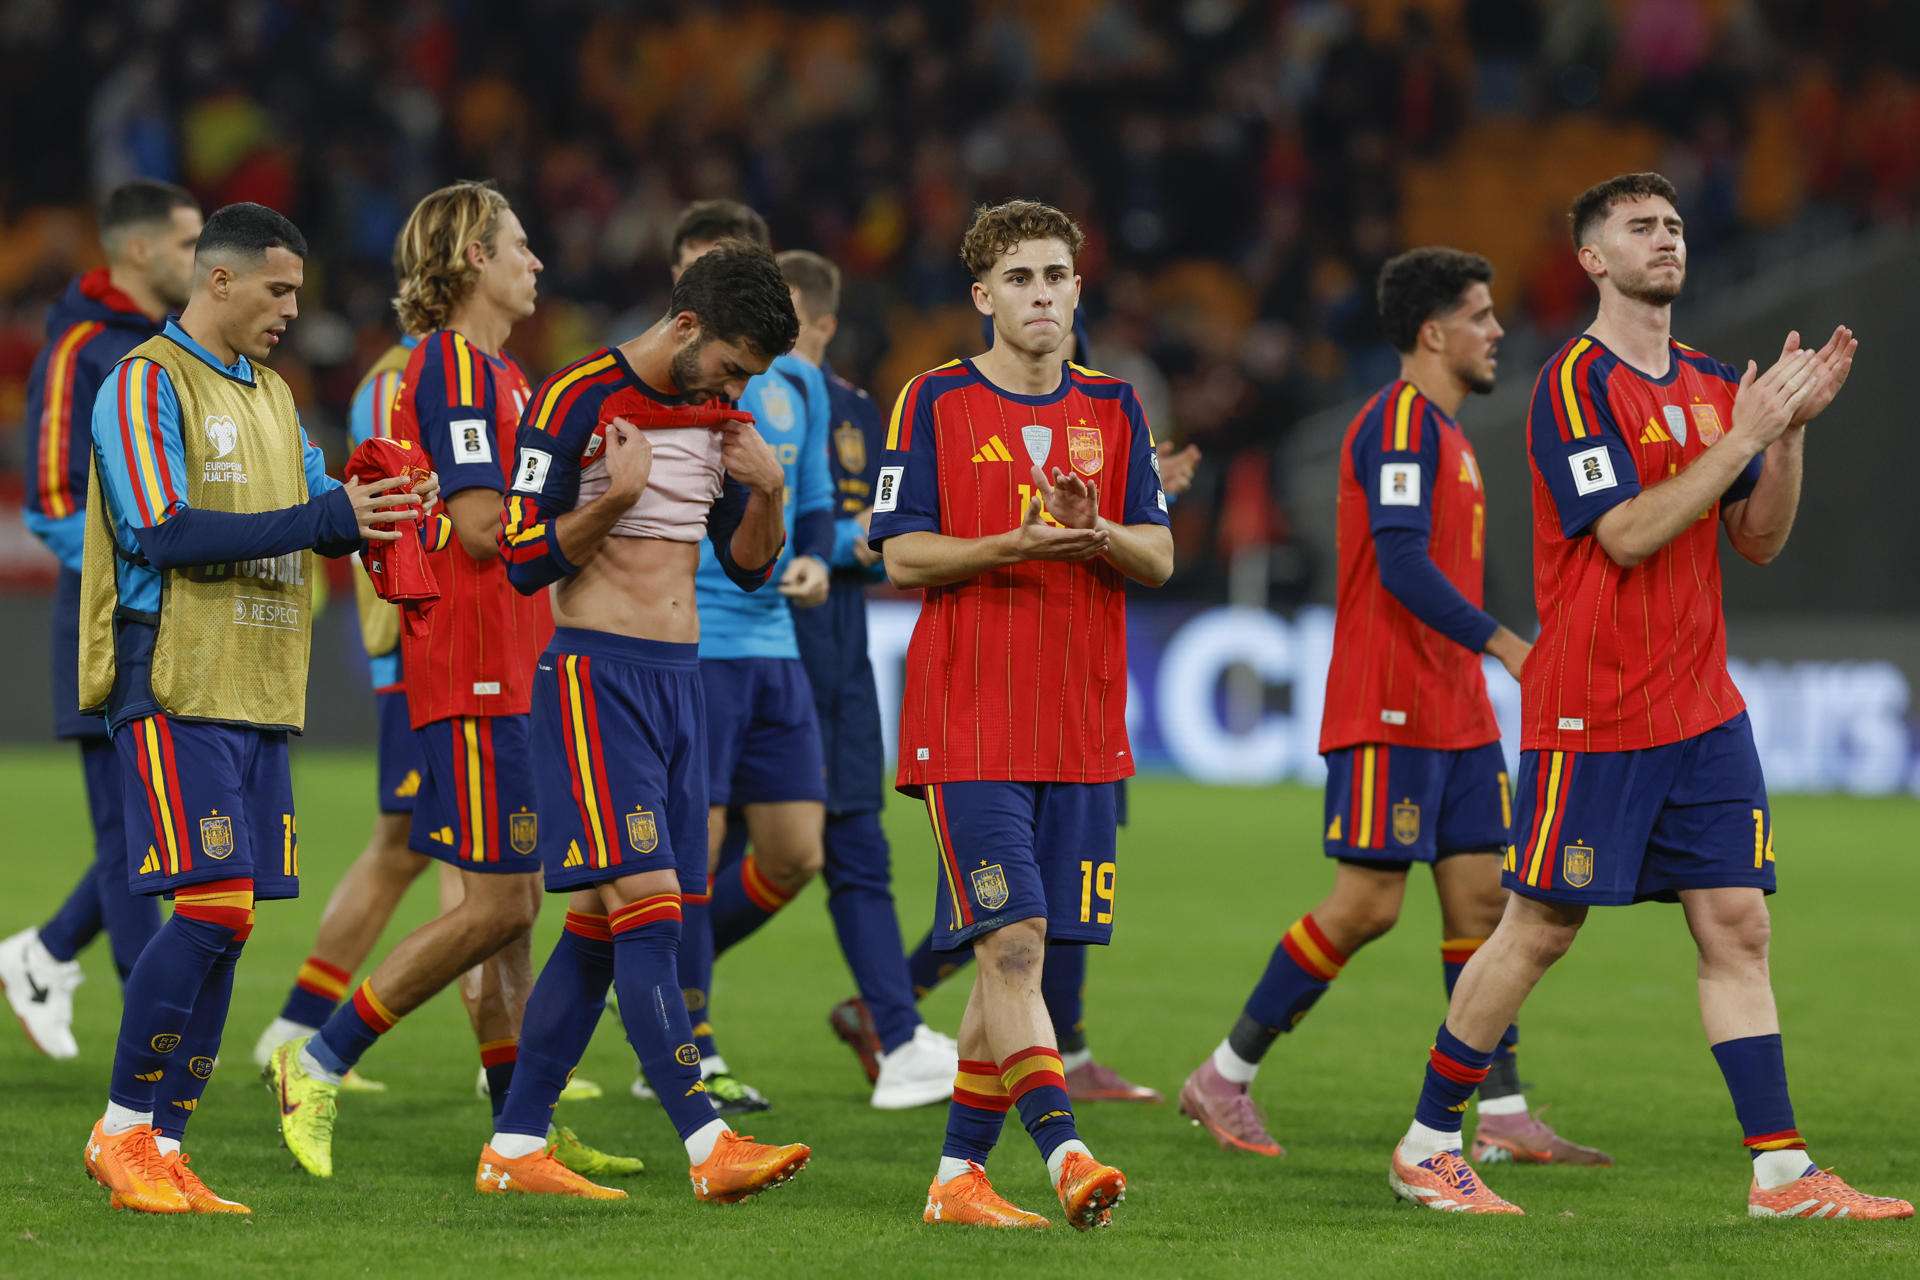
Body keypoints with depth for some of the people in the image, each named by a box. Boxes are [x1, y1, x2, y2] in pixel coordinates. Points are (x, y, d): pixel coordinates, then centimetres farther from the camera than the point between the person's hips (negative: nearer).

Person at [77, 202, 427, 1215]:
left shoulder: (269, 394, 19)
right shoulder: (145, 386, -7)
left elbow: (322, 516, 17)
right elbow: (160, 533, -18)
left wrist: (378, 514, -7)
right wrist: (326, 516, -20)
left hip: (257, 695, 8)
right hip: (174, 689, -8)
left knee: (224, 922, 4)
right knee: (212, 907, -14)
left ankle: (164, 1147, 8)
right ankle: (122, 1130, -4)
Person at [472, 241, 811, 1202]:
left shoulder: (718, 416, 12)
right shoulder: (577, 400, -10)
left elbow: (748, 567, 18)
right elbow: (525, 561, -10)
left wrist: (769, 493, 0)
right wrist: (615, 499, -23)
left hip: (679, 681, 8)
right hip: (595, 677, -8)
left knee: (602, 924, 7)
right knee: (648, 903, -15)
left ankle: (513, 1149, 12)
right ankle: (709, 1145, -23)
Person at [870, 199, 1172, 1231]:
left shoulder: (1113, 411, 13)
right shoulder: (935, 402, 1)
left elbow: (1159, 558, 9)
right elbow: (901, 556, -4)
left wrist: (1097, 534, -12)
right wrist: (1013, 545, -19)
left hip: (1082, 727, 4)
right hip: (967, 720, -4)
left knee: (1018, 954, 4)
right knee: (1011, 940, -15)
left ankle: (958, 1174, 10)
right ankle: (1063, 1152, -21)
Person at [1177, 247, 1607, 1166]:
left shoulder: (1445, 430, 19)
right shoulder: (1400, 419, -12)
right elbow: (1403, 566, -22)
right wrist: (1505, 644, -25)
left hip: (1455, 715, 10)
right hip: (1389, 712, -10)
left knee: (1479, 898, 4)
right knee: (1368, 903, -8)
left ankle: (1502, 1115, 4)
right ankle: (1224, 1077, 3)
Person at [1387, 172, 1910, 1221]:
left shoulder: (1711, 387, 12)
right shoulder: (1576, 383, -10)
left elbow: (1759, 539, 12)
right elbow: (1626, 533, -19)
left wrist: (1792, 424, -1)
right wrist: (1744, 435, -18)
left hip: (1702, 710, 7)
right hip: (1592, 717, -7)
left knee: (1736, 926, 1)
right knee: (1540, 929, 0)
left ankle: (1781, 1172, -1)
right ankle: (1426, 1147, 13)